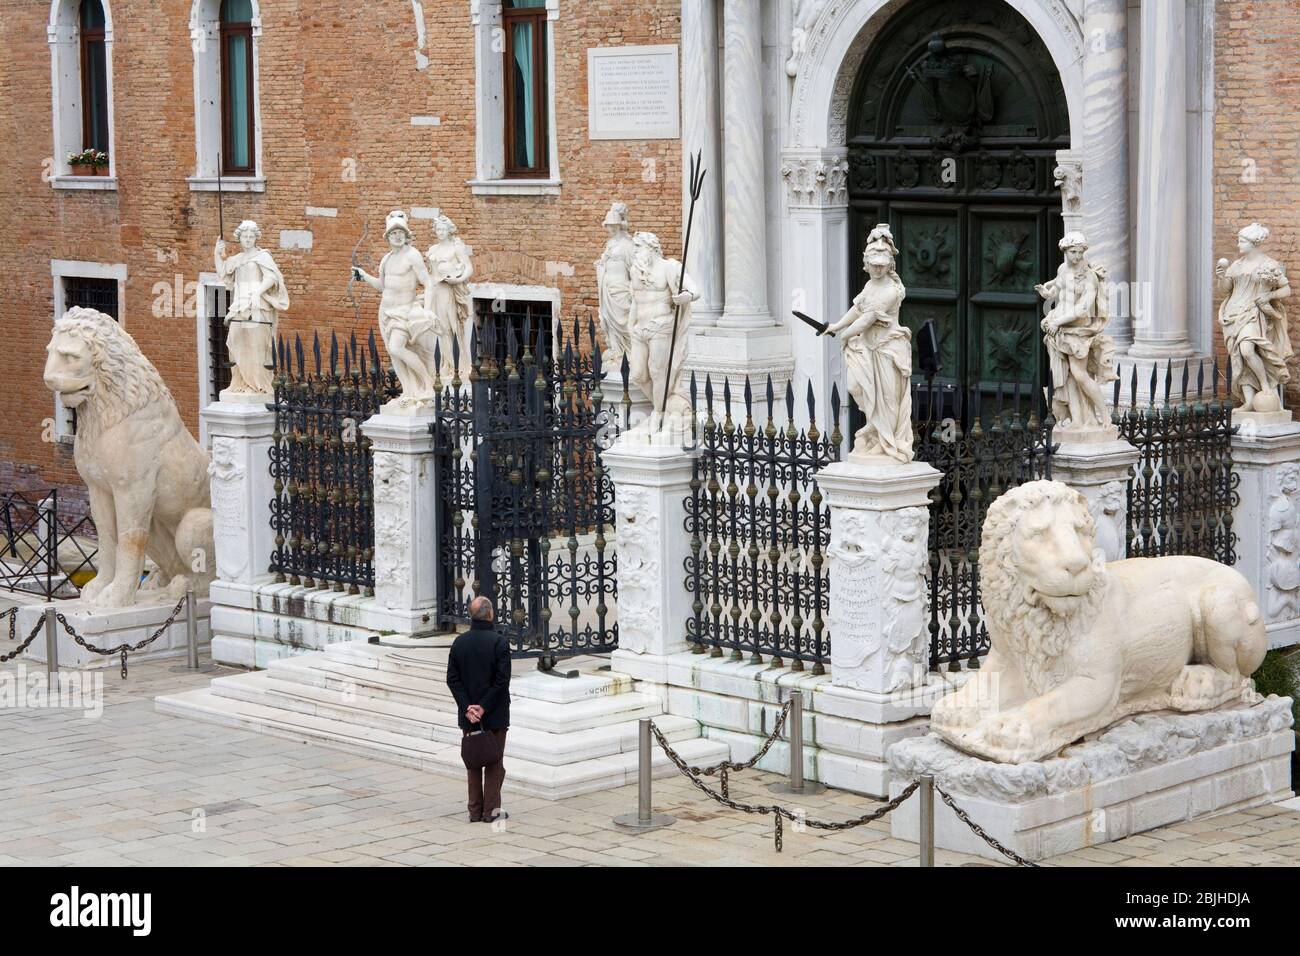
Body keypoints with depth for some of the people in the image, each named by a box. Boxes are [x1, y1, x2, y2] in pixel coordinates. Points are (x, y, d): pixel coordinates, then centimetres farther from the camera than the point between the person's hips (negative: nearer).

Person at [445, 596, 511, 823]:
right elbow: (502, 679, -18)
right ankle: (491, 810, 5)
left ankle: (475, 811, 14)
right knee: (494, 762, 6)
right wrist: (484, 707, -12)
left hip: (468, 714, 4)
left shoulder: (459, 642, 1)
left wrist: (468, 707, -5)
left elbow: (452, 679, -2)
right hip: (495, 715, -4)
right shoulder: (499, 642, -12)